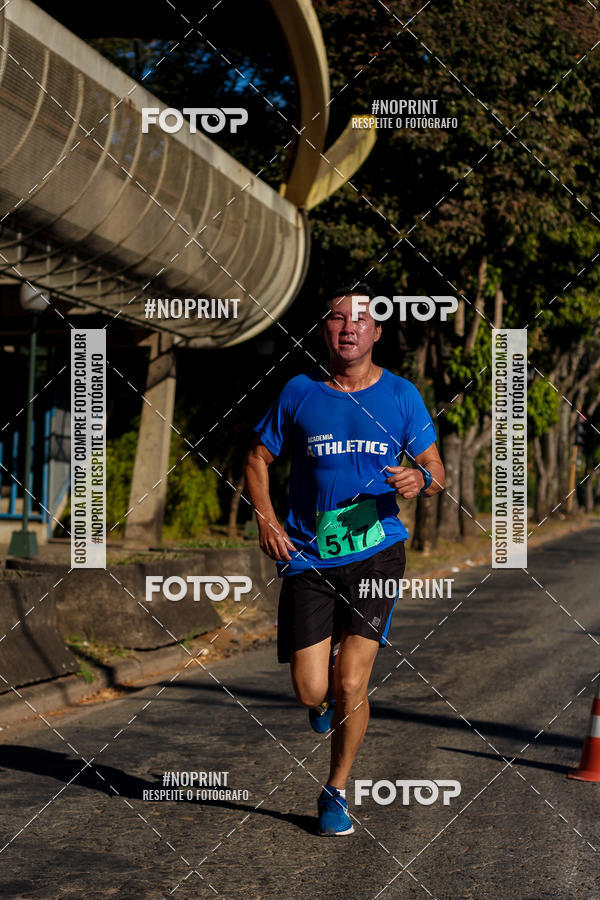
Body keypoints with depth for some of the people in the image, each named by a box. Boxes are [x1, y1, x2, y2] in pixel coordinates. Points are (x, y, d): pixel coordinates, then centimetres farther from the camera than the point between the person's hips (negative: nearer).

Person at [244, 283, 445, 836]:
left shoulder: (401, 396, 3)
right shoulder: (299, 392, 3)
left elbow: (436, 471, 9)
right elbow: (259, 460, 12)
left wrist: (420, 480, -16)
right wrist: (266, 520, -4)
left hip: (377, 553, -1)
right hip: (308, 558, 1)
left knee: (351, 686, -10)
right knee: (312, 692, -4)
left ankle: (336, 793, 14)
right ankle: (326, 694, 36)